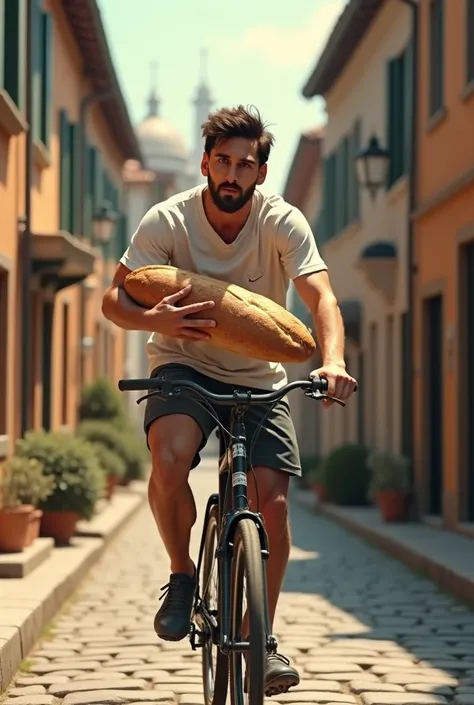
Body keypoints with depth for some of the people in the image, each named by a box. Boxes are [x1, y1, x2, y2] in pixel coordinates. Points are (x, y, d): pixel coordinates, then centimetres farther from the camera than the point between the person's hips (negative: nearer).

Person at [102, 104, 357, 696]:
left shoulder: (283, 222, -15)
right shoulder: (167, 220, -16)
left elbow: (320, 295, -26)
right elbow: (114, 300, -17)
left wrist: (332, 362, -46)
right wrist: (154, 320, -40)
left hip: (258, 377, 1)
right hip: (184, 365, -1)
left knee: (273, 500, -11)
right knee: (169, 459, -31)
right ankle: (181, 575, -4)